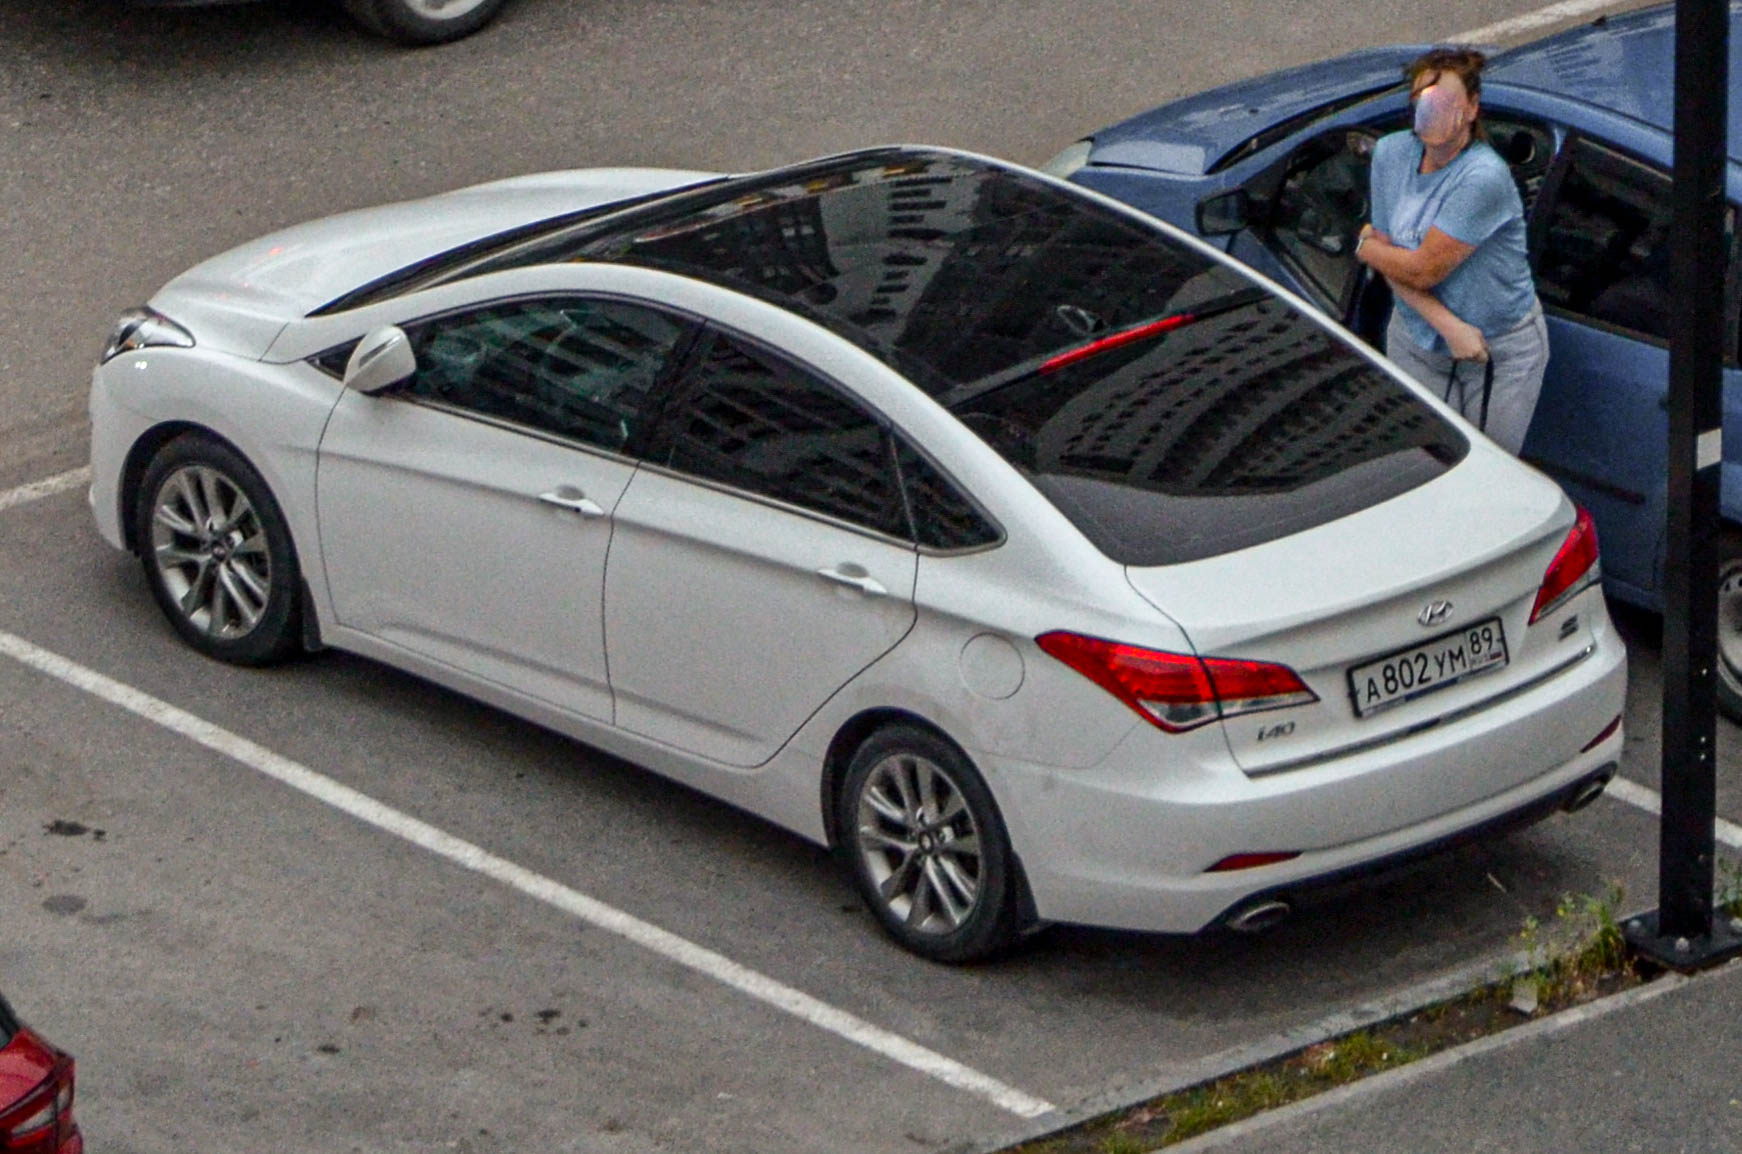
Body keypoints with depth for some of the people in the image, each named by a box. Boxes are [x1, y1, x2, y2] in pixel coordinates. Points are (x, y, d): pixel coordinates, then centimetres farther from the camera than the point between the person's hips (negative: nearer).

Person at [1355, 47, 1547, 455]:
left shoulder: (1484, 177, -27)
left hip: (1501, 354, -5)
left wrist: (1366, 247, -4)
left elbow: (1423, 270, -23)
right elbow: (1392, 263, -6)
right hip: (1415, 341, 5)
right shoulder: (1391, 154, -7)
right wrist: (1447, 323, -19)